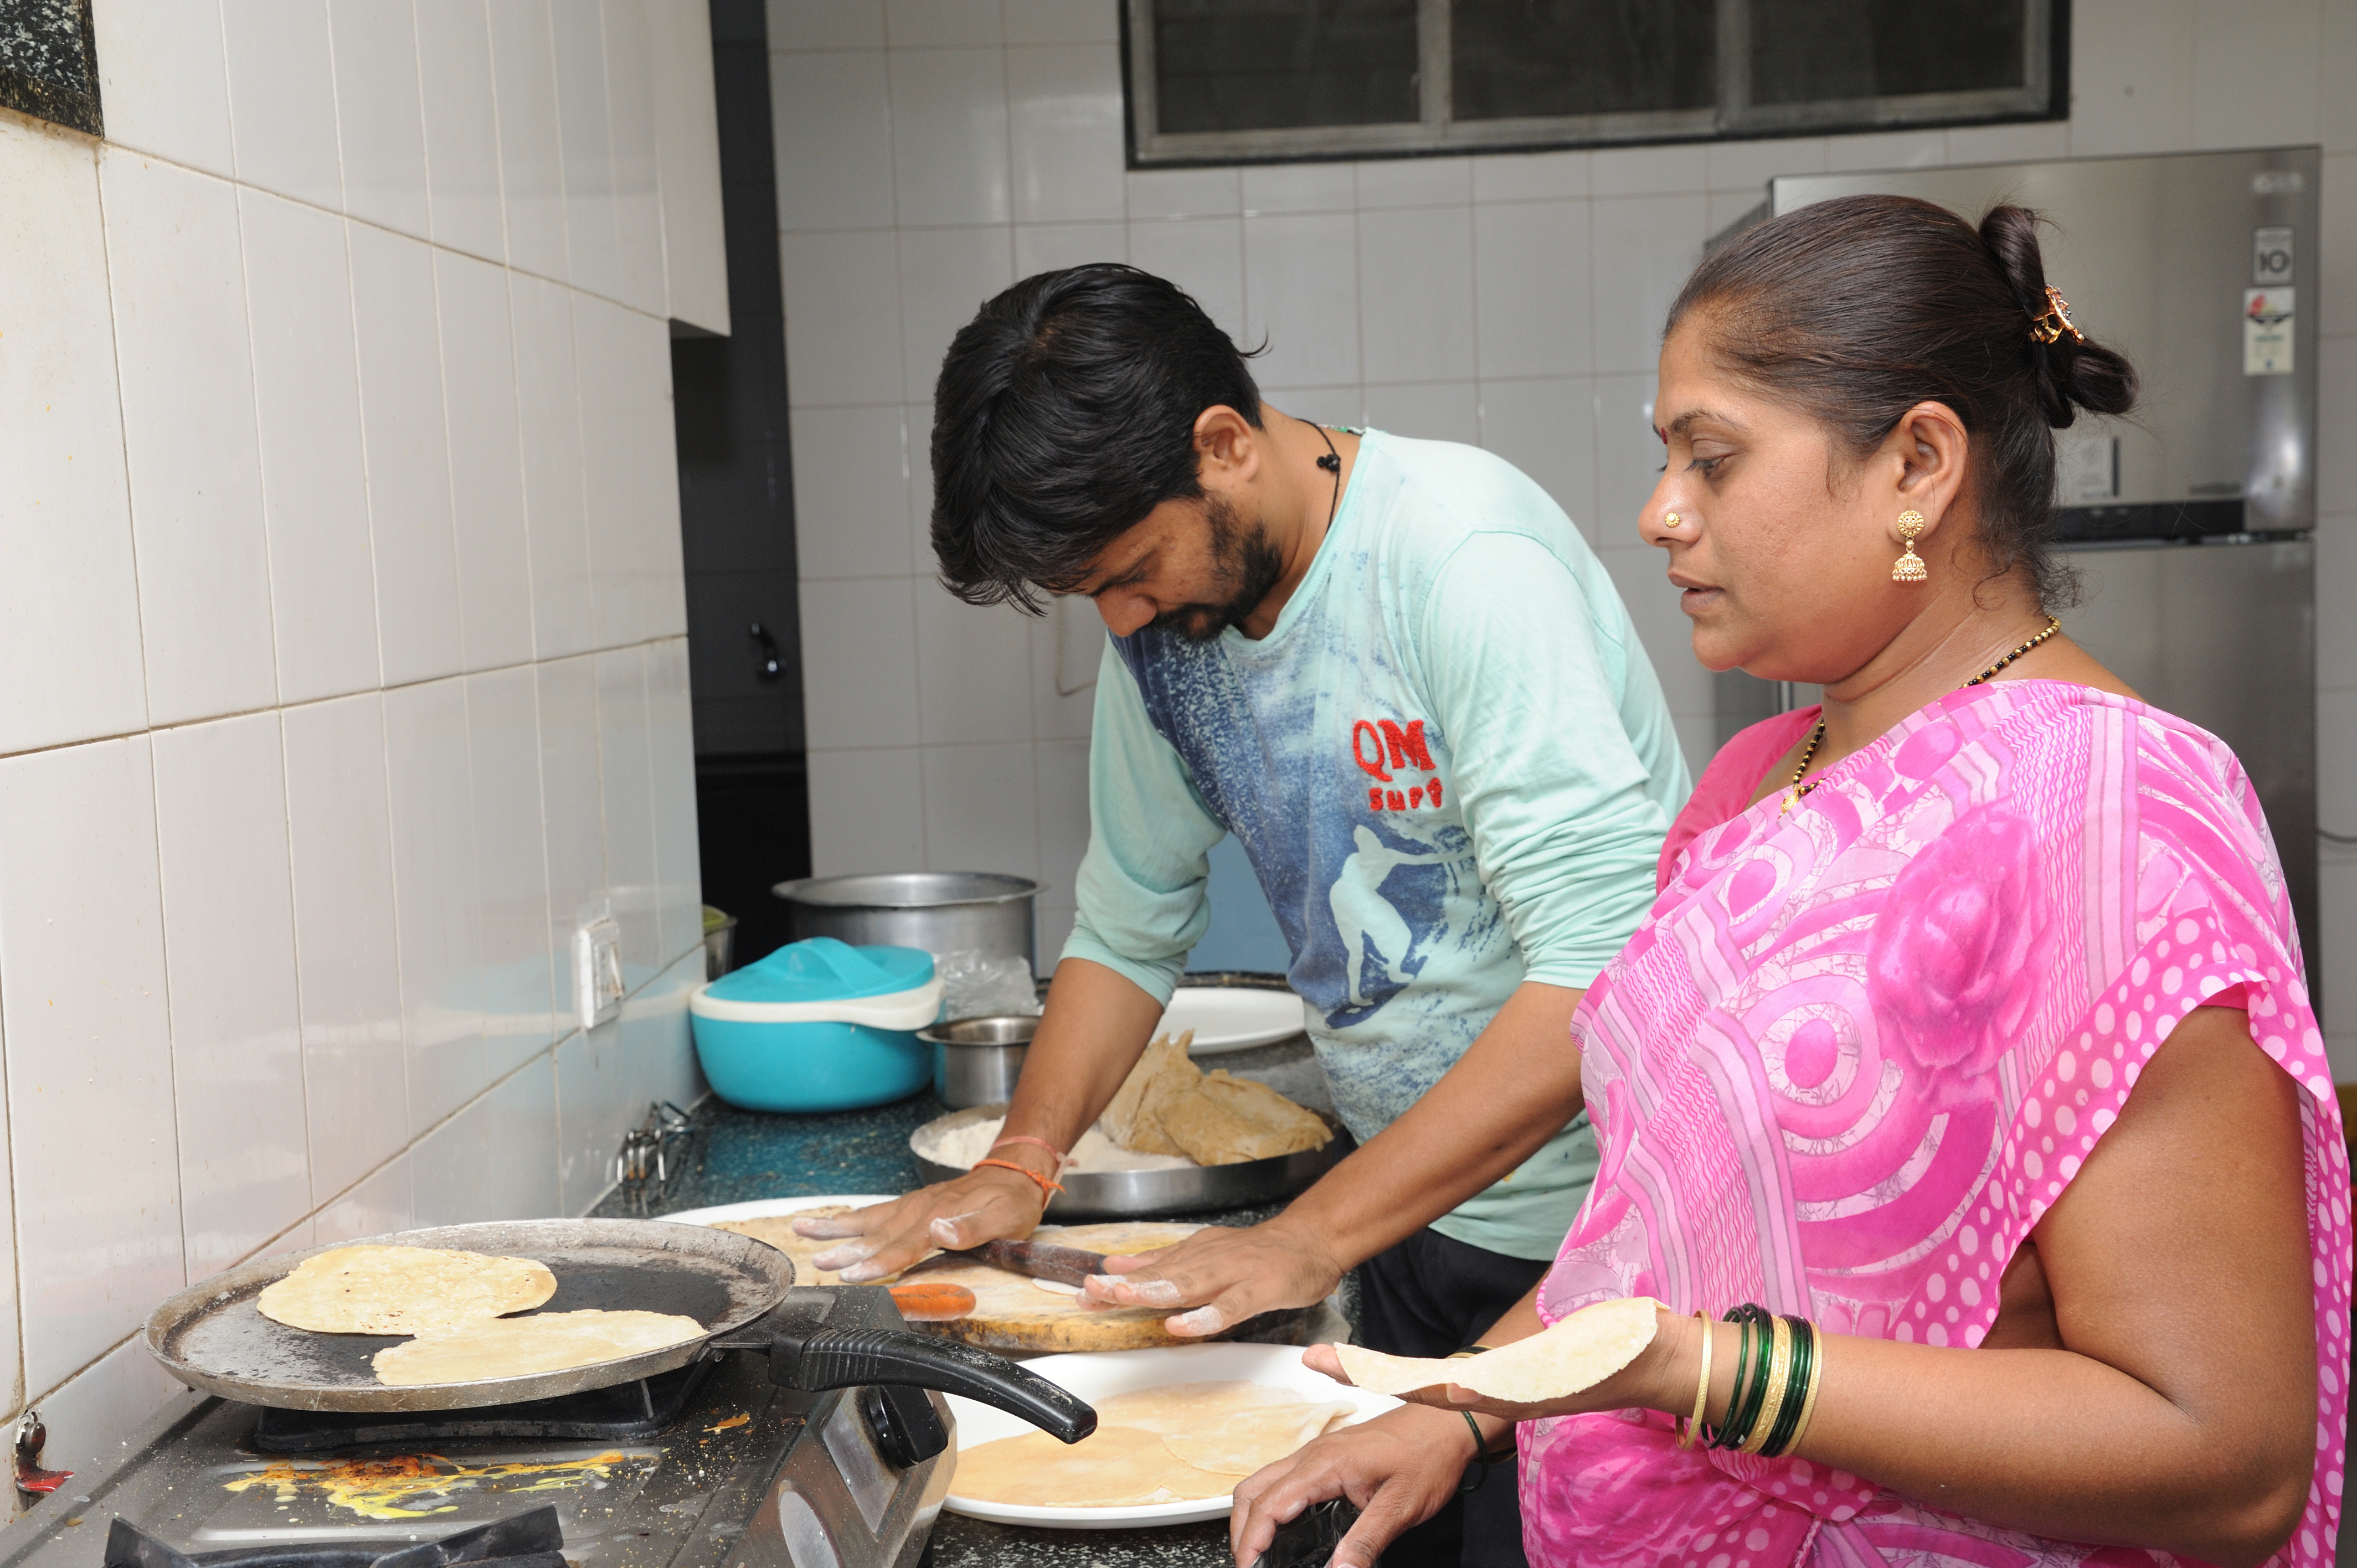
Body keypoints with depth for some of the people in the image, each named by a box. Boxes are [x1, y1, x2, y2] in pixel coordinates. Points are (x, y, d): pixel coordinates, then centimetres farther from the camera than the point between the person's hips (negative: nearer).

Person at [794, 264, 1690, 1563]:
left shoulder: (1462, 555, -24)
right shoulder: (1163, 616, 0)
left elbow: (1604, 972, -29)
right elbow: (1127, 926, 12)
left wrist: (1311, 1236, -29)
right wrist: (1019, 1167, -2)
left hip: (1598, 1220, -6)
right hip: (1417, 1214, 6)